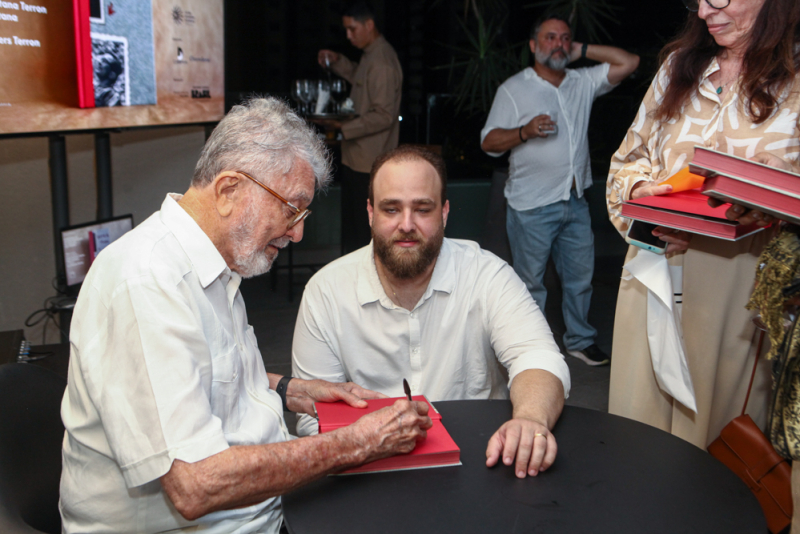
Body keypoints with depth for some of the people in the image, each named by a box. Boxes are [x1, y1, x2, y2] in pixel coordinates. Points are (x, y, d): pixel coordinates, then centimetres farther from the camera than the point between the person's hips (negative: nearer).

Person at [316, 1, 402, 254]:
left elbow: (384, 116, -24)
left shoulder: (381, 62, -20)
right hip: (357, 157, 11)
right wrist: (337, 62, 16)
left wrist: (345, 127, -22)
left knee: (363, 231, -2)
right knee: (352, 223, 19)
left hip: (368, 163, -11)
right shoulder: (371, 54, 11)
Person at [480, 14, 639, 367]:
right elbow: (489, 142, -5)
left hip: (575, 202, 5)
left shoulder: (583, 82, 10)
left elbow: (630, 62, 8)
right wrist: (525, 131, -22)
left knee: (580, 275, 14)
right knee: (530, 281, 4)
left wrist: (583, 50, 4)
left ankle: (580, 340, 31)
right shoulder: (513, 89, -2)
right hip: (532, 206, -4)